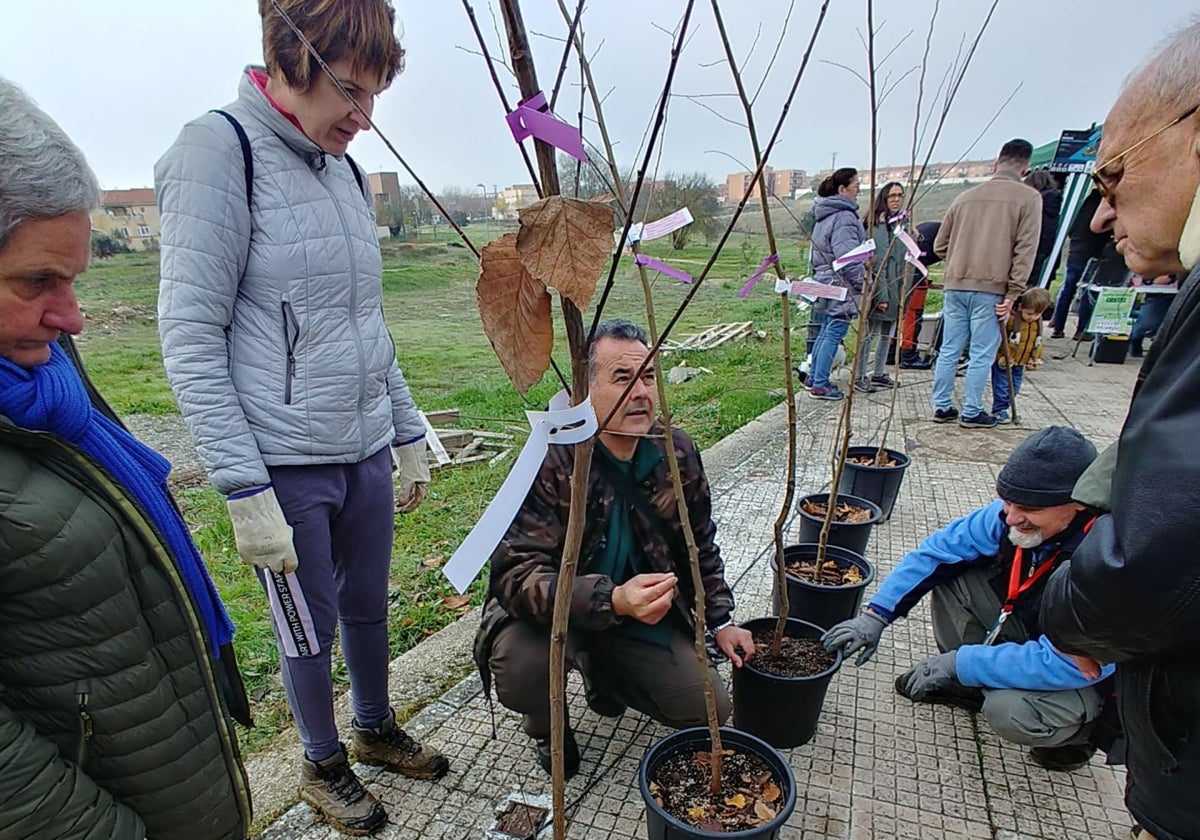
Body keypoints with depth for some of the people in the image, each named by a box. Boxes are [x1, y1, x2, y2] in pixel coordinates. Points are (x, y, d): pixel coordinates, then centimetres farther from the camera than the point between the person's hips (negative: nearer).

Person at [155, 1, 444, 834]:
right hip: (287, 466, -6)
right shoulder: (219, 149, -10)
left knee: (369, 606, 20)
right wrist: (244, 490, -16)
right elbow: (190, 338, -14)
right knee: (311, 630, 12)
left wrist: (410, 435, 15)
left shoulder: (345, 171, 10)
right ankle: (324, 765, 38)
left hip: (367, 452, 6)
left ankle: (377, 729, 44)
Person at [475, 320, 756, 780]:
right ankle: (545, 725, 6)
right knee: (517, 665, -34)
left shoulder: (678, 453, -8)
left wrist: (720, 621, 5)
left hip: (644, 616, 5)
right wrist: (613, 601, -45)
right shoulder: (550, 460, -26)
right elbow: (515, 573, -33)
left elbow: (700, 547, 8)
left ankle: (602, 672, 24)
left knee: (711, 709, -4)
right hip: (555, 612, -4)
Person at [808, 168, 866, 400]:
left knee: (825, 332, 17)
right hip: (841, 285, -10)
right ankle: (820, 385, -3)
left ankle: (814, 378, 24)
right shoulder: (844, 217, -15)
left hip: (825, 281, 10)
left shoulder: (825, 215, 16)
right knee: (834, 333, -5)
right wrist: (863, 281, -14)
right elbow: (848, 256, -20)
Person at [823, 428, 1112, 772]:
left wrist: (960, 661, -30)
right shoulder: (1013, 515, -18)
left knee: (1011, 711, -32)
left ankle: (1074, 731, 5)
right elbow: (936, 550, -11)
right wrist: (876, 614, -19)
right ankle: (966, 685, 9)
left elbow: (1065, 664, -35)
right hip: (1030, 633, 6)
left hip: (1086, 675, -5)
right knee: (951, 573, -12)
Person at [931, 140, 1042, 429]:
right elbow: (1025, 250, -7)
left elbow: (940, 245, 13)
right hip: (990, 289, -4)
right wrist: (1013, 293, -6)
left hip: (955, 286, 4)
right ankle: (971, 413, 9)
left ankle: (942, 407, 18)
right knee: (981, 354, 3)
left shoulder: (966, 197, 11)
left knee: (949, 350, 11)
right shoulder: (1028, 197, -1)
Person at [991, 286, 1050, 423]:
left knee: (1014, 388, 11)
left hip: (1020, 363, 7)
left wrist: (1034, 359, 12)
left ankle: (1004, 407, 22)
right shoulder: (1010, 318, -21)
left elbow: (1037, 342, 14)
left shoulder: (1038, 322, 3)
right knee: (1002, 386, -3)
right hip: (1003, 362, -6)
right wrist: (1001, 357, -23)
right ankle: (999, 410, 8)